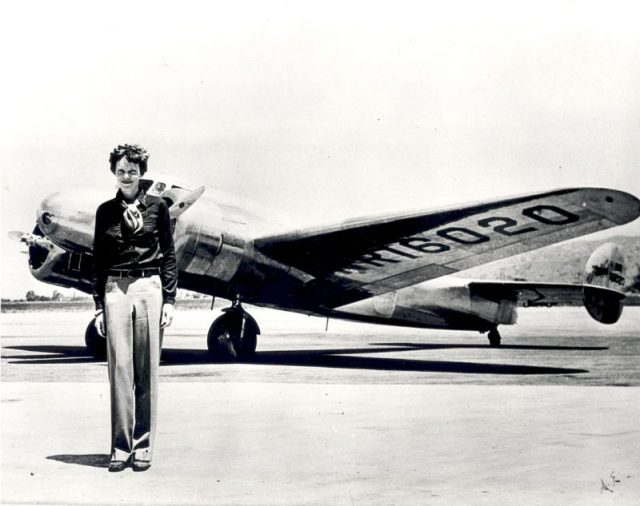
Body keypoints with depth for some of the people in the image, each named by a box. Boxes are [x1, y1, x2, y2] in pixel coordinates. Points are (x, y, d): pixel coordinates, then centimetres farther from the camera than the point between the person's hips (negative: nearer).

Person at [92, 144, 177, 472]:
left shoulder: (157, 207, 6)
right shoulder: (106, 211, 10)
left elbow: (168, 255, 6)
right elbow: (98, 260, 11)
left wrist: (169, 300, 0)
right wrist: (98, 304, 5)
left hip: (149, 288, -1)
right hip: (115, 290, 1)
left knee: (147, 369, 0)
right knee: (119, 367, -2)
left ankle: (143, 446, 7)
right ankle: (120, 446, 3)